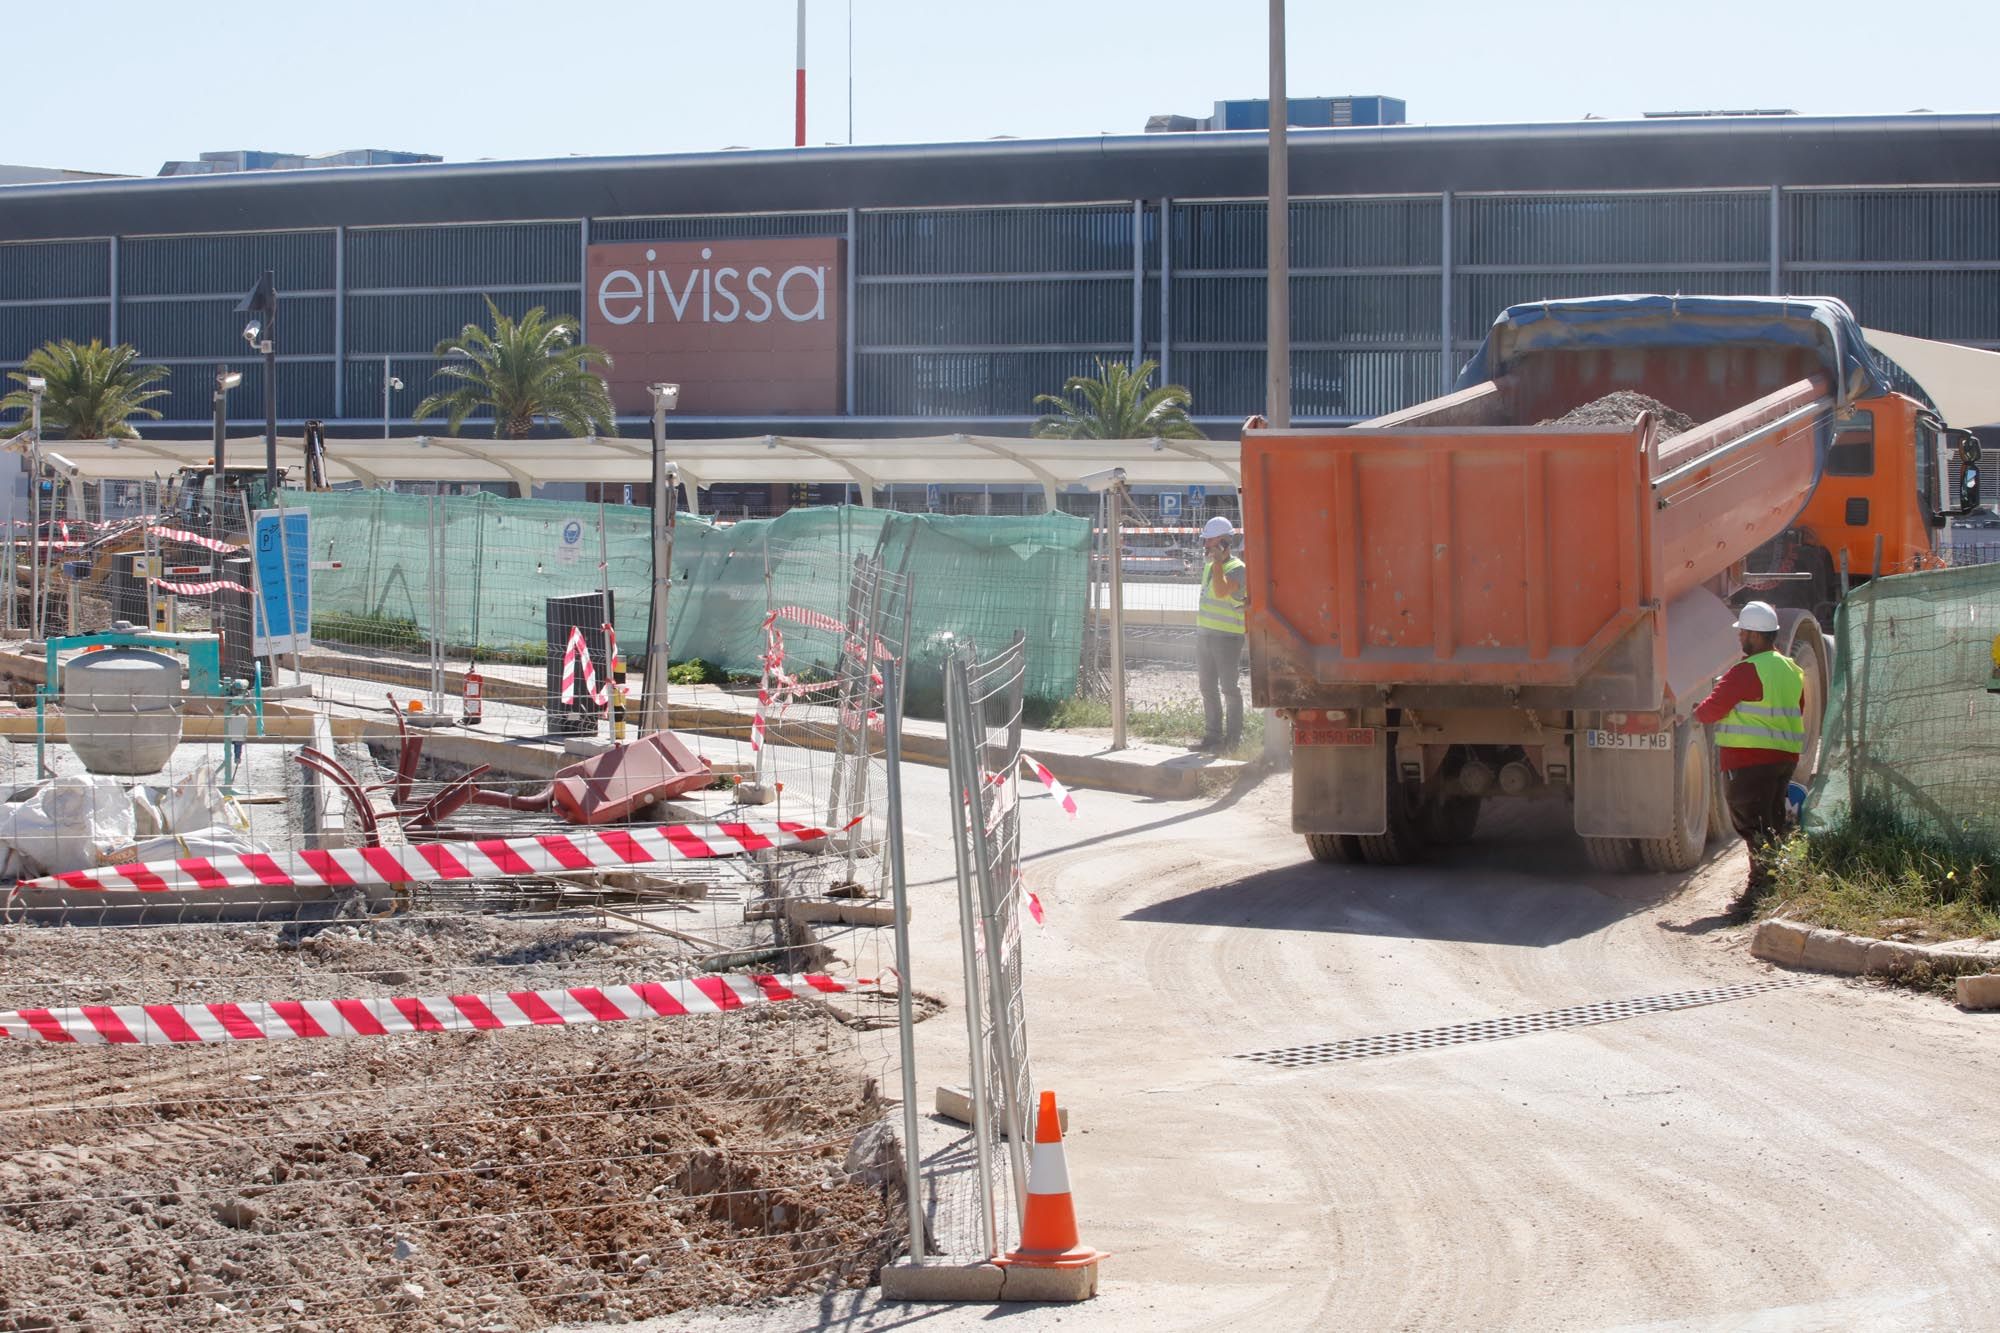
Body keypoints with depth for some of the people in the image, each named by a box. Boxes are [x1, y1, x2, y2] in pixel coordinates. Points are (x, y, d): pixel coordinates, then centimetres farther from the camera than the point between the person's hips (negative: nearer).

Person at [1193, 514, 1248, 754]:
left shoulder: (1237, 568, -11)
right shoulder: (1208, 566, 14)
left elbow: (1221, 591, -27)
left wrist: (1217, 562, -24)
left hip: (1227, 636, -8)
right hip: (1204, 633, 8)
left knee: (1229, 688, -5)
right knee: (1208, 689, 11)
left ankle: (1233, 739, -2)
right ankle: (1213, 736, 17)